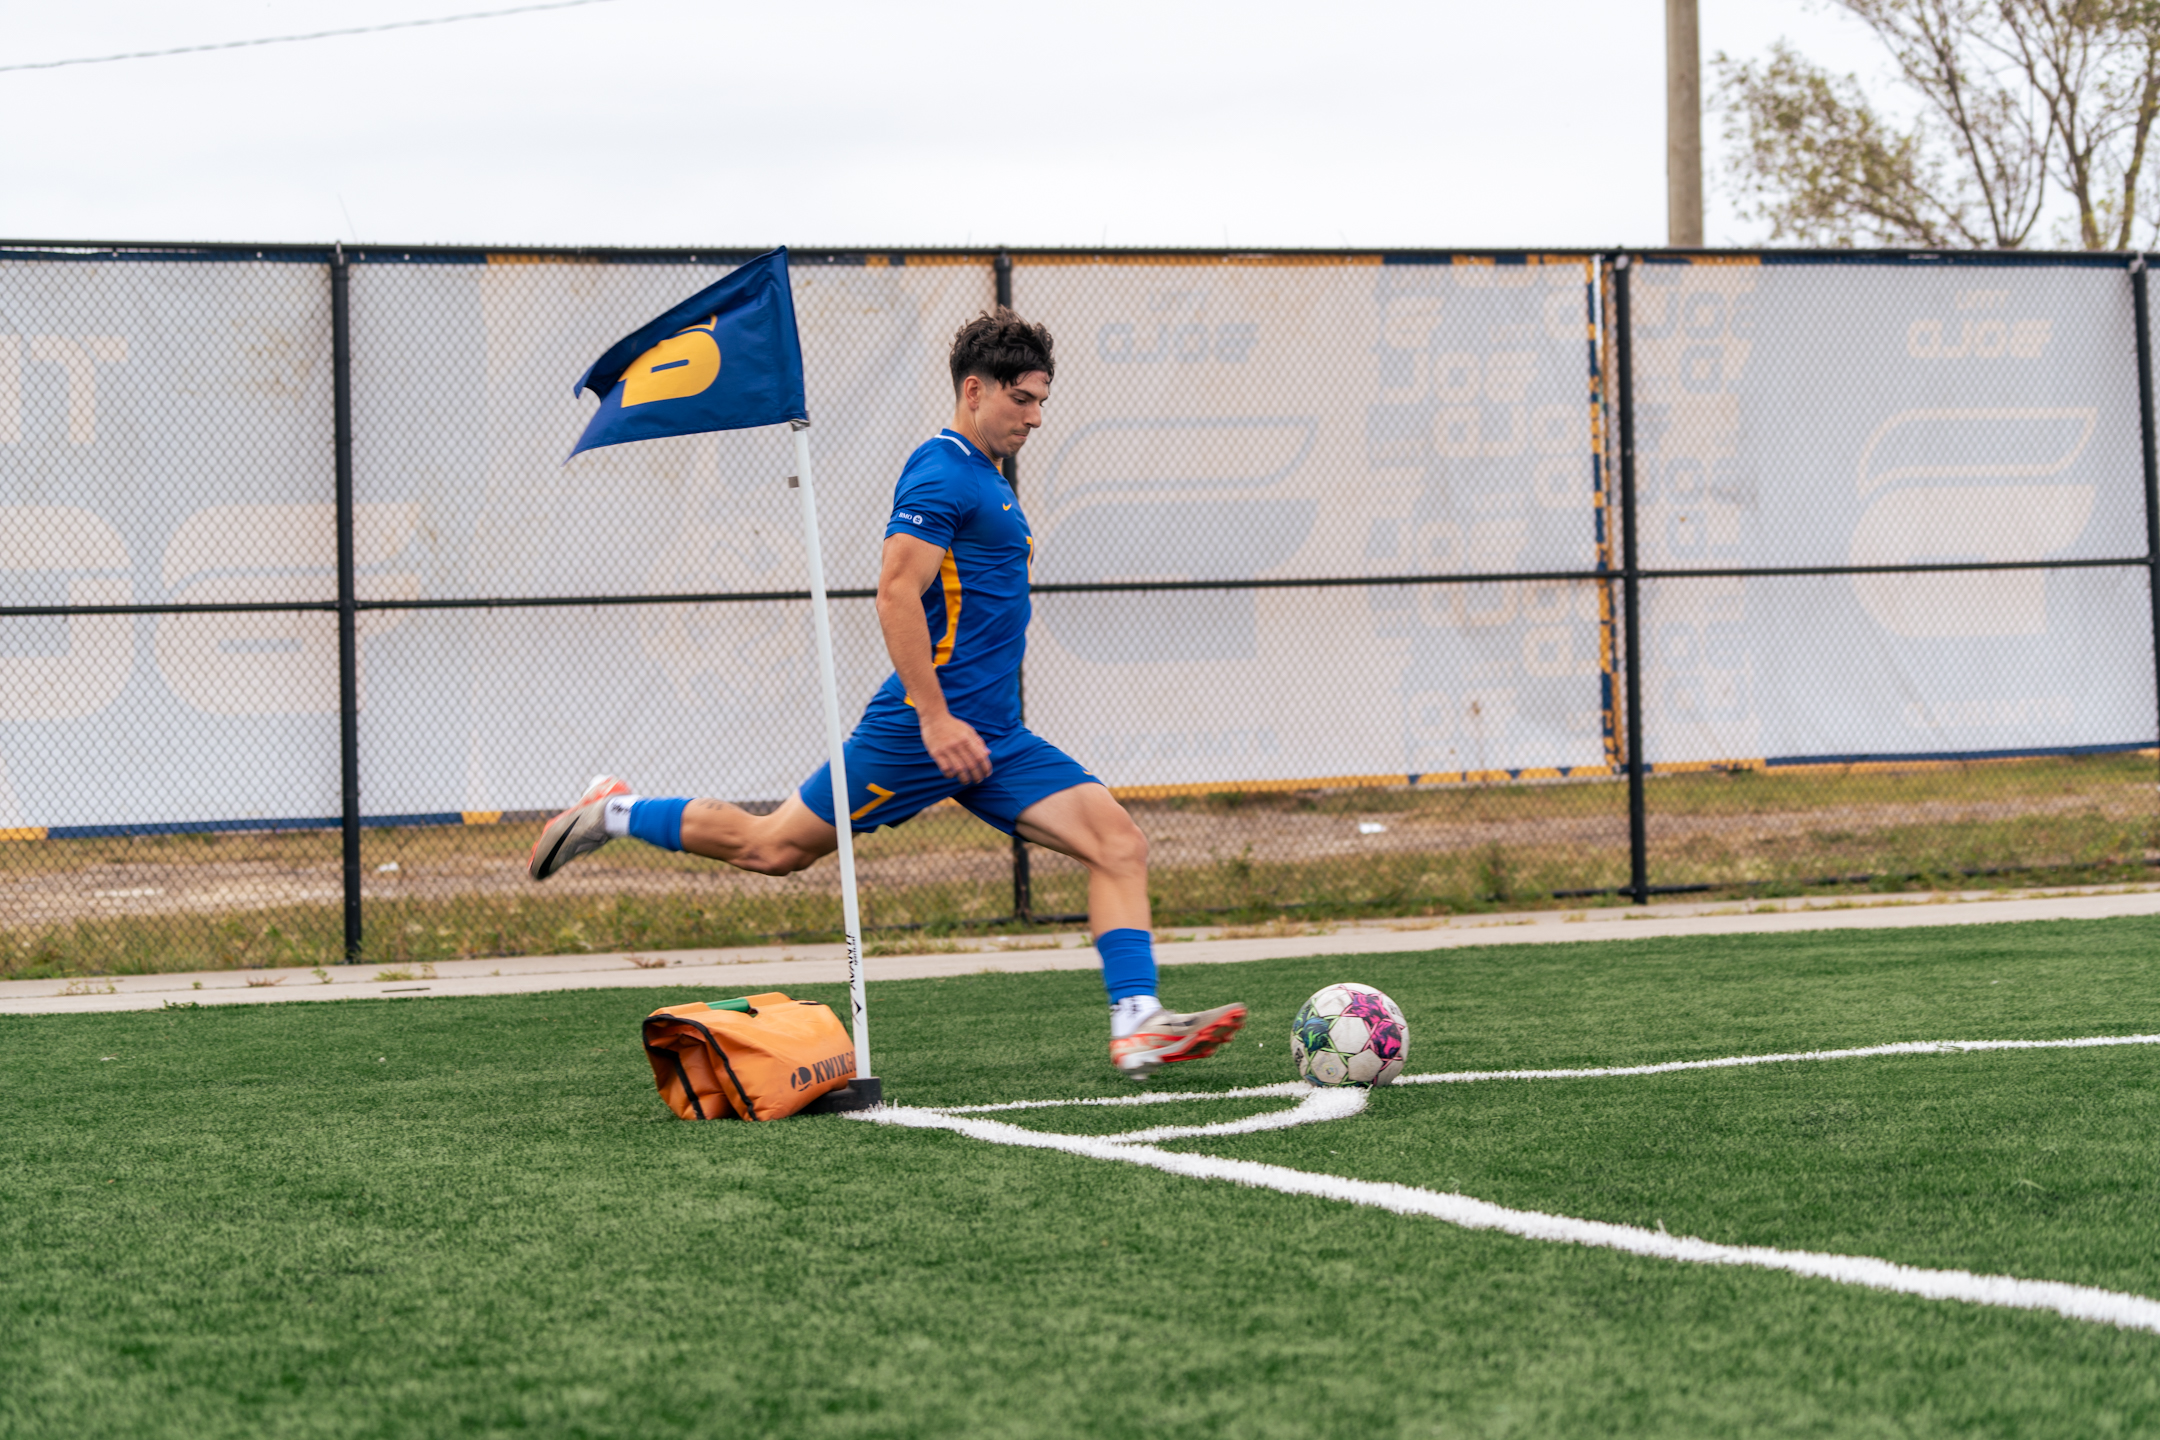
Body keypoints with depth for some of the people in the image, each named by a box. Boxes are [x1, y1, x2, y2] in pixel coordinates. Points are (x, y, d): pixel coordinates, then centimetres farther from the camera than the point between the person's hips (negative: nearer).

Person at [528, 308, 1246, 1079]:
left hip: (990, 738, 9)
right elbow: (896, 594, -22)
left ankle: (1137, 1027, -12)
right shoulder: (941, 472, -13)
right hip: (923, 728, -9)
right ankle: (614, 813, 22)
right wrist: (935, 717, -25)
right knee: (774, 846, 2)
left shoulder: (984, 479, 18)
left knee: (1118, 843, -6)